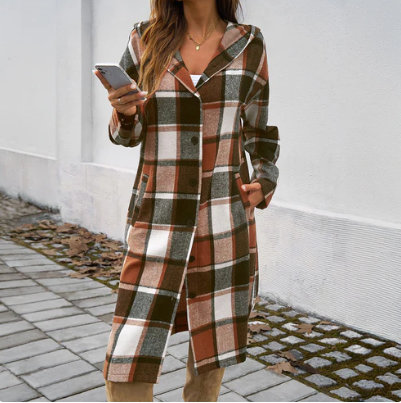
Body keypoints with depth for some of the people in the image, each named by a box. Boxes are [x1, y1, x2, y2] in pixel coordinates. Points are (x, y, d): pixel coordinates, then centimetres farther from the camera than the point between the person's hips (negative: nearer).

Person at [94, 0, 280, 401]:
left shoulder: (249, 44, 4)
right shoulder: (145, 40, 3)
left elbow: (261, 128, 12)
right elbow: (128, 133, 8)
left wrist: (264, 184, -4)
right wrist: (123, 112, -15)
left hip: (225, 214, 1)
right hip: (158, 215, 0)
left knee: (211, 348, 11)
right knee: (127, 368, -5)